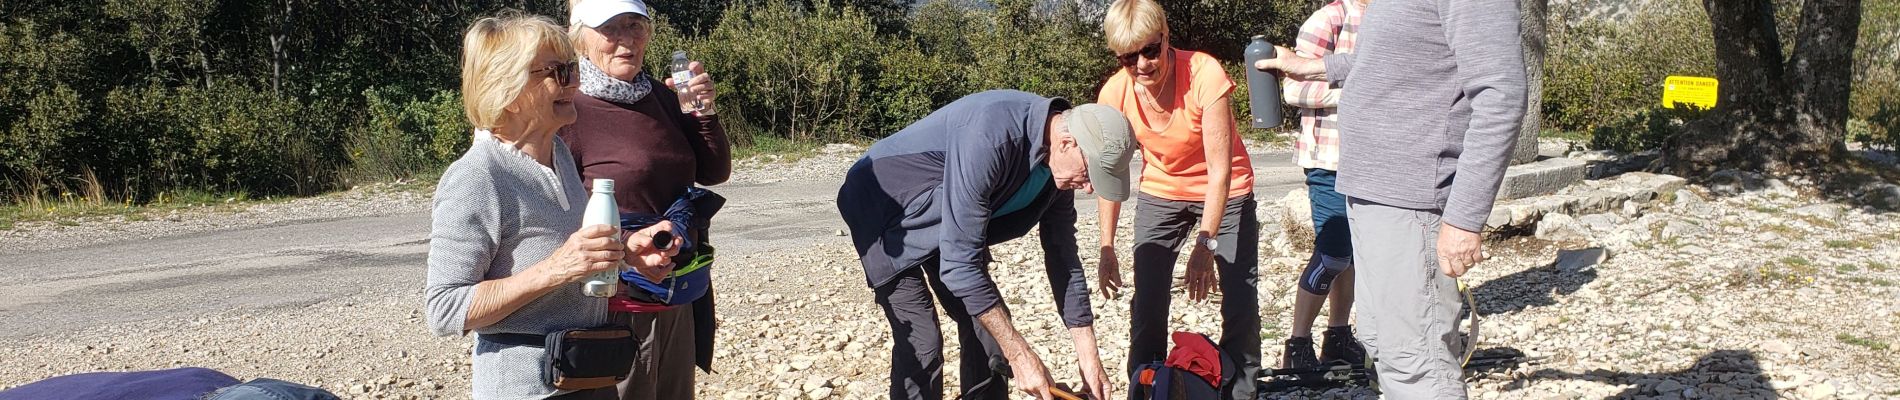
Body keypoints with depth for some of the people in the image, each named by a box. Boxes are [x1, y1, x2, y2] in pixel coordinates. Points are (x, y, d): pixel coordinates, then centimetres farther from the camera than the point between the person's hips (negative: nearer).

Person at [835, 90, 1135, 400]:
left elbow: (1063, 256, 0)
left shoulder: (1058, 164, -12)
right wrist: (1019, 353, -32)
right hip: (887, 211, -8)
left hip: (949, 223, 8)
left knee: (991, 326, 2)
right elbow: (959, 262, -37)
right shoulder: (989, 136, -38)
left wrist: (1088, 354, -2)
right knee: (921, 343, -17)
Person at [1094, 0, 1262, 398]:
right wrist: (1107, 249, -10)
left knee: (1241, 299, -9)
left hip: (1225, 193, -2)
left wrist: (1205, 243, -31)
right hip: (1161, 193, 3)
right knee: (1147, 301, -4)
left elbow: (1220, 168, -28)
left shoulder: (1205, 74, -29)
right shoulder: (1116, 93, -18)